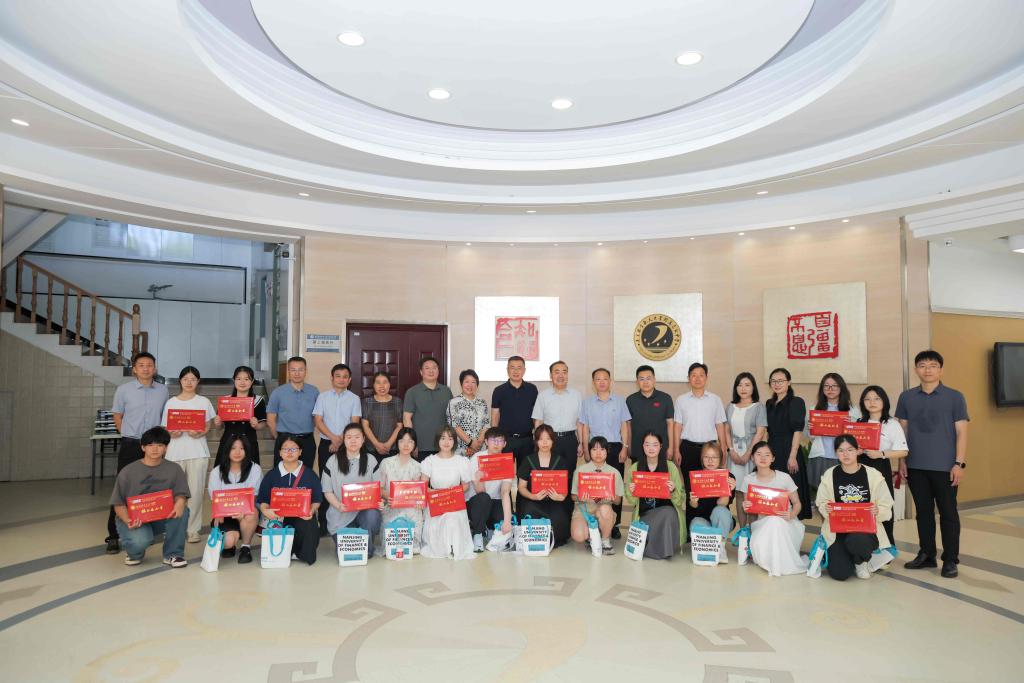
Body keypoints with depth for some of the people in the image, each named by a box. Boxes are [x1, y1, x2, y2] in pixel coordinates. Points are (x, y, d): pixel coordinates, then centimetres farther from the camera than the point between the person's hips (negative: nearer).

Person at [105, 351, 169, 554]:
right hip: (130, 446, -2)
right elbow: (117, 417, 7)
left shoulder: (163, 390, 4)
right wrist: (131, 437, 6)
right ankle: (114, 535, 3)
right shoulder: (123, 390, -1)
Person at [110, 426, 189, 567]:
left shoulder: (174, 469, 0)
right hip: (134, 519, -2)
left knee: (182, 511, -29)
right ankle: (135, 552, 7)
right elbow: (119, 504, -5)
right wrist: (128, 521, -24)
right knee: (140, 540, -35)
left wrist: (179, 503, -32)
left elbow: (181, 494, -7)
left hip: (161, 518, 2)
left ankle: (173, 553, -6)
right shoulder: (128, 471, -5)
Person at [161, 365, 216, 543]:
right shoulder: (171, 402, 9)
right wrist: (172, 433, -12)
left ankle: (193, 529, 8)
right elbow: (166, 428, 10)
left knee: (196, 492, -2)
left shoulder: (204, 401, 7)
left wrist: (200, 433, -14)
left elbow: (208, 426, 7)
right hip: (175, 451, 1)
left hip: (197, 451, -1)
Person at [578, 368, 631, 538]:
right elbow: (585, 427, 7)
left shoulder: (619, 400, 6)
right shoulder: (587, 402, 6)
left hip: (615, 447, 0)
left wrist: (625, 447, 0)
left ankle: (614, 524, 10)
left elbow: (624, 425, 7)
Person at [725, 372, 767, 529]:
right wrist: (732, 451, -4)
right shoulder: (730, 407, 12)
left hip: (752, 452, -3)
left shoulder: (758, 407, 0)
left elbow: (760, 433, -7)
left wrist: (747, 455, -12)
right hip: (734, 453, 4)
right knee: (738, 492, 5)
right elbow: (727, 431, 10)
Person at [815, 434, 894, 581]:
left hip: (866, 528, 0)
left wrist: (877, 511, -23)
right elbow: (821, 503, 3)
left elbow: (886, 508, 0)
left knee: (856, 541, -38)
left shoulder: (873, 475, -2)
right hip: (837, 530, 1)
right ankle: (836, 554, 24)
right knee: (840, 574, -16)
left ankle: (861, 562, 3)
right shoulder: (829, 475, 0)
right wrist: (826, 508, -20)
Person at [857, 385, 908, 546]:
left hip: (881, 468, -4)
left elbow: (903, 451, -6)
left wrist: (881, 454, -18)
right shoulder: (859, 423, 13)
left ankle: (886, 547, 8)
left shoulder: (891, 424, 0)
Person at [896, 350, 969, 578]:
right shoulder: (906, 397, 5)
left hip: (945, 466, -2)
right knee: (923, 512, 12)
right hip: (916, 467, 2)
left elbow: (961, 432, -3)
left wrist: (960, 463, -9)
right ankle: (926, 554, 23)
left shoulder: (954, 397, -1)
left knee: (948, 513, 5)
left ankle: (950, 560, 15)